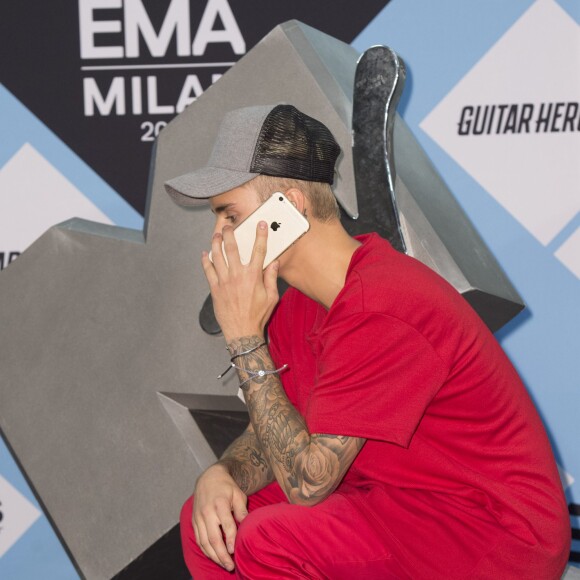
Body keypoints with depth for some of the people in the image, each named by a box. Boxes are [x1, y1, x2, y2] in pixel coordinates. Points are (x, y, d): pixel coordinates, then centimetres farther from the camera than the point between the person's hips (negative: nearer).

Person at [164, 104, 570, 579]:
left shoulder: (378, 313, -26)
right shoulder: (300, 305, 4)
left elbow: (306, 481, -25)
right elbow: (271, 435, 9)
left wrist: (245, 338, -23)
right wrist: (220, 476, -14)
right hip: (404, 502, 9)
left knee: (267, 541, -26)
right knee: (209, 521, 0)